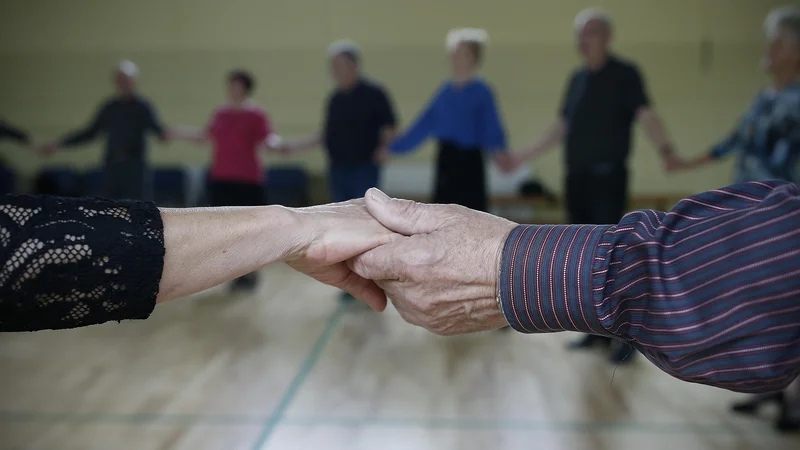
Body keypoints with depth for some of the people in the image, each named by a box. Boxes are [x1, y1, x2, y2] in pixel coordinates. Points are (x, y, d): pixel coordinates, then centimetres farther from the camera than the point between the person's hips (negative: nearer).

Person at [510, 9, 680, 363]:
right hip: (576, 177, 7)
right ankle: (598, 330, 20)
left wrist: (665, 148, -36)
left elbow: (646, 115, -17)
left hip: (607, 178, -7)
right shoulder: (577, 79, 15)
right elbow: (560, 128, 20)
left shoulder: (624, 74, -4)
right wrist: (523, 157, 18)